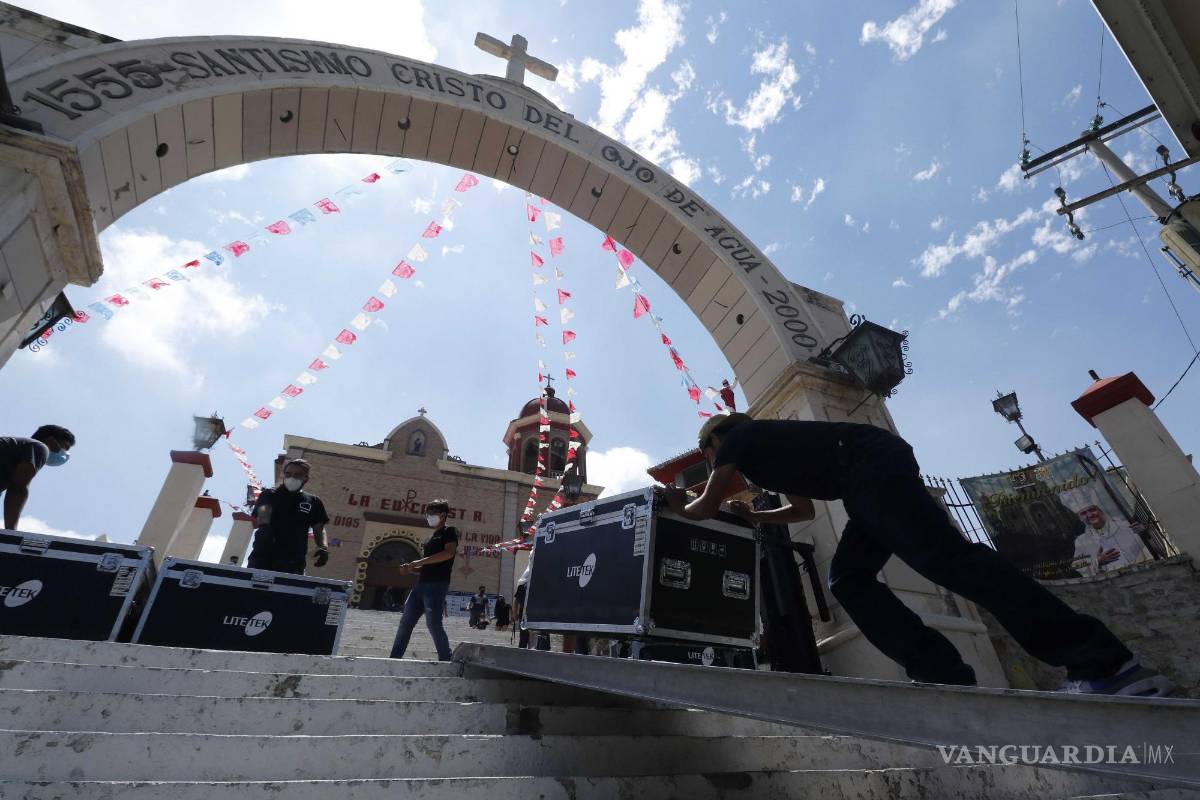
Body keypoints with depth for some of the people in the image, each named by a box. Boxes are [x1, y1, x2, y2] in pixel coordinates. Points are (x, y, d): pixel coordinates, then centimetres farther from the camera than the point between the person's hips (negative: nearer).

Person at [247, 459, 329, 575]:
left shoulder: (313, 502, 14)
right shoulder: (269, 495, 9)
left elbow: (319, 528, 15)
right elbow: (263, 511, -12)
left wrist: (323, 548, -5)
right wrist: (264, 525, -35)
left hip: (294, 562, 1)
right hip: (262, 558, -1)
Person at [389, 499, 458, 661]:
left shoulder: (450, 531, -1)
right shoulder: (432, 538, 24)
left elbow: (449, 552, -20)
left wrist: (420, 561, -18)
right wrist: (411, 568, 10)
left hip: (437, 585, -9)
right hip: (421, 584, 9)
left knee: (433, 623, -13)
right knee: (405, 622, 10)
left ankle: (446, 660, -3)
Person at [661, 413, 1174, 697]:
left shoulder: (738, 438, 7)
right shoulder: (766, 450, 32)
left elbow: (706, 508, 10)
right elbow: (804, 508, 40)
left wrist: (679, 507, 31)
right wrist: (755, 518, 43)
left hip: (870, 466, -9)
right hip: (878, 470, 10)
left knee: (946, 558, -18)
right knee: (847, 579, 4)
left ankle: (1104, 663, -17)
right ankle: (947, 678, -3)